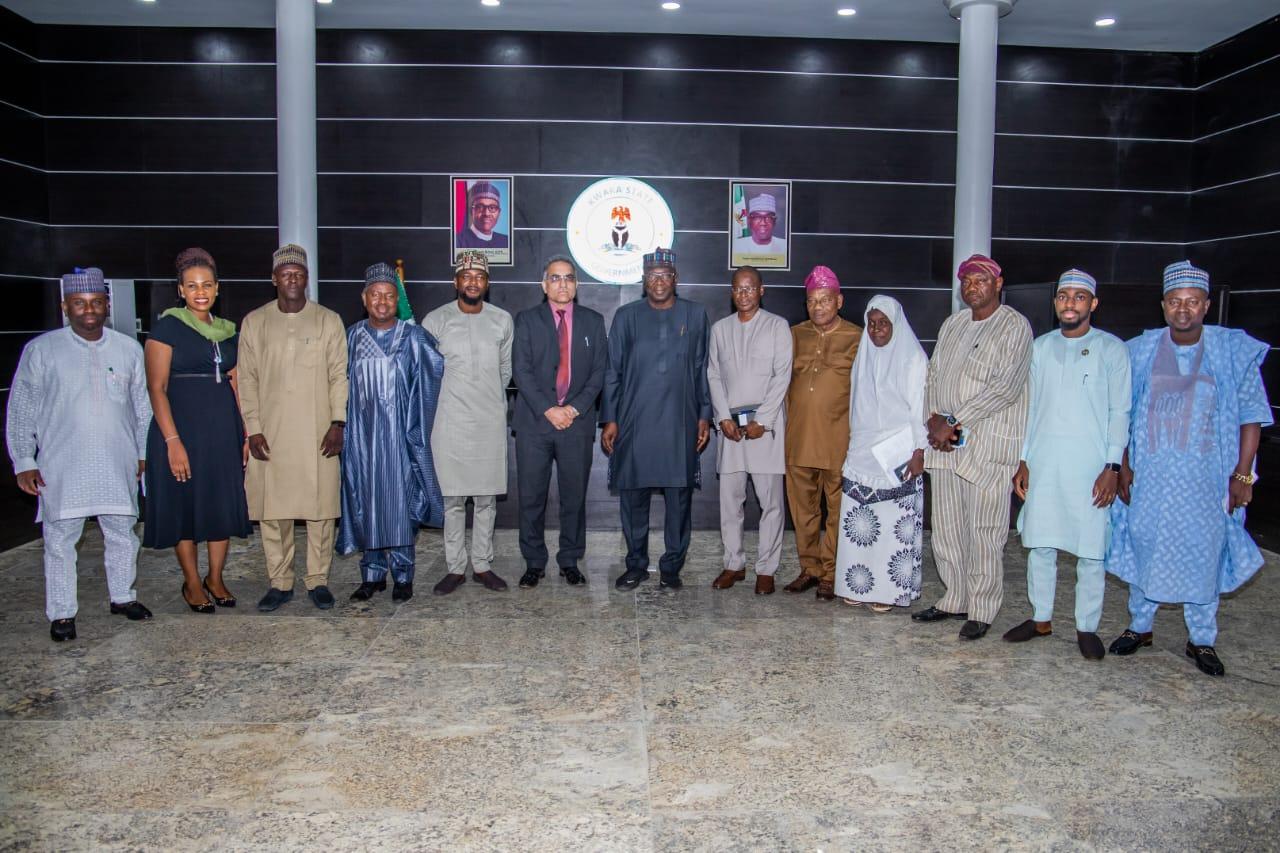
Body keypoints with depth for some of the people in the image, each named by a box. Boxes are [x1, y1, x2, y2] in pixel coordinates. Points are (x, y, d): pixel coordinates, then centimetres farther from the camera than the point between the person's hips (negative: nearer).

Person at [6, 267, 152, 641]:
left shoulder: (128, 349, 6)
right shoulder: (41, 350, -1)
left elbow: (141, 405, 13)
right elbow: (21, 410, 1)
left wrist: (143, 452, 13)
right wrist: (24, 462, -1)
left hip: (118, 464, 2)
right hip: (61, 467, -2)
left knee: (122, 534, 12)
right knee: (60, 540, 4)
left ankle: (123, 596, 30)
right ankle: (61, 613, 16)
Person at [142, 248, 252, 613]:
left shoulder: (228, 331, 10)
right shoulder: (167, 327, -5)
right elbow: (156, 388, -10)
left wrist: (247, 432, 4)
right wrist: (173, 441, -17)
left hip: (224, 428, 5)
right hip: (182, 427, -5)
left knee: (224, 504, 8)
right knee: (184, 504, 5)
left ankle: (216, 579, 23)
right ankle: (192, 583, 20)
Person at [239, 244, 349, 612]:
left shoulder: (328, 321, 5)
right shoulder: (254, 322, 8)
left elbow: (339, 374, 2)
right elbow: (247, 379, 6)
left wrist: (338, 421, -7)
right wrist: (253, 428, -1)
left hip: (318, 434, -1)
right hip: (270, 434, 1)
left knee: (321, 507, 1)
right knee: (271, 510, 5)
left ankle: (318, 580, 14)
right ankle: (279, 582, 17)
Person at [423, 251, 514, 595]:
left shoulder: (502, 320, 5)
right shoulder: (436, 320, -1)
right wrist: (449, 398, 8)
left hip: (491, 422, 2)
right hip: (450, 422, -1)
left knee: (487, 498, 7)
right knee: (453, 498, 3)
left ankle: (482, 565, 17)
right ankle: (455, 568, 13)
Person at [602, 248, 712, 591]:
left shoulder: (695, 315, 7)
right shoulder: (626, 316, 6)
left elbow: (702, 369, 10)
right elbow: (613, 371, 7)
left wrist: (704, 415, 6)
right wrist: (609, 419, 2)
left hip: (680, 423, 0)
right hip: (633, 421, 0)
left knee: (679, 496, 3)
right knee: (632, 494, 5)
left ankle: (672, 566, 16)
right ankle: (636, 564, 19)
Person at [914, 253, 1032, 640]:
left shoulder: (1015, 326, -5)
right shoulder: (952, 324, 16)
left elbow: (1006, 387, -14)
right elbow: (934, 374, 14)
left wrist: (953, 422, -14)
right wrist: (935, 419, -4)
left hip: (989, 445, -6)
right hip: (945, 442, 6)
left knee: (985, 532, -1)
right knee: (946, 527, 11)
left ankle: (982, 611, 11)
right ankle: (955, 599, 25)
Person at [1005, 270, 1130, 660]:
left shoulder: (1111, 349, 1)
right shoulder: (1041, 346, 10)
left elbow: (1119, 412, -1)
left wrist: (1112, 467, -9)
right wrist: (1023, 460, 9)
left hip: (1090, 468, -3)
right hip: (1043, 465, 3)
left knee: (1091, 550, 2)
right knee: (1040, 544, 8)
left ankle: (1087, 627, 14)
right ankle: (1041, 618, 22)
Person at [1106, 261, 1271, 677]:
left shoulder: (1233, 351, -1)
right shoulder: (1140, 350, 2)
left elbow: (1250, 416, 1)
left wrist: (1242, 474, -4)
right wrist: (1123, 467, 2)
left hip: (1205, 475, -1)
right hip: (1149, 472, 1)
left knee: (1204, 551, 5)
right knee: (1144, 545, 9)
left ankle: (1201, 641, 21)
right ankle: (1139, 627, 26)